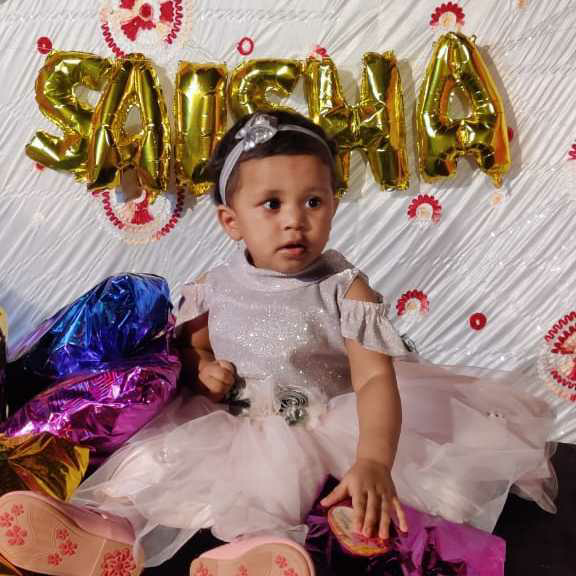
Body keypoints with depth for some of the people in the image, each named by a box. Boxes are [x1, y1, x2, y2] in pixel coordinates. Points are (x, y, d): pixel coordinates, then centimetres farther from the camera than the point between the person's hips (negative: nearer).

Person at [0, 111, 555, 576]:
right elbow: (190, 344, 15)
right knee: (155, 456, -16)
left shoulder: (344, 289, -16)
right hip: (233, 423, 3)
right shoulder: (214, 288, -5)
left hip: (323, 424, -3)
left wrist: (374, 461, -42)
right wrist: (202, 368, -12)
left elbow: (376, 377, -25)